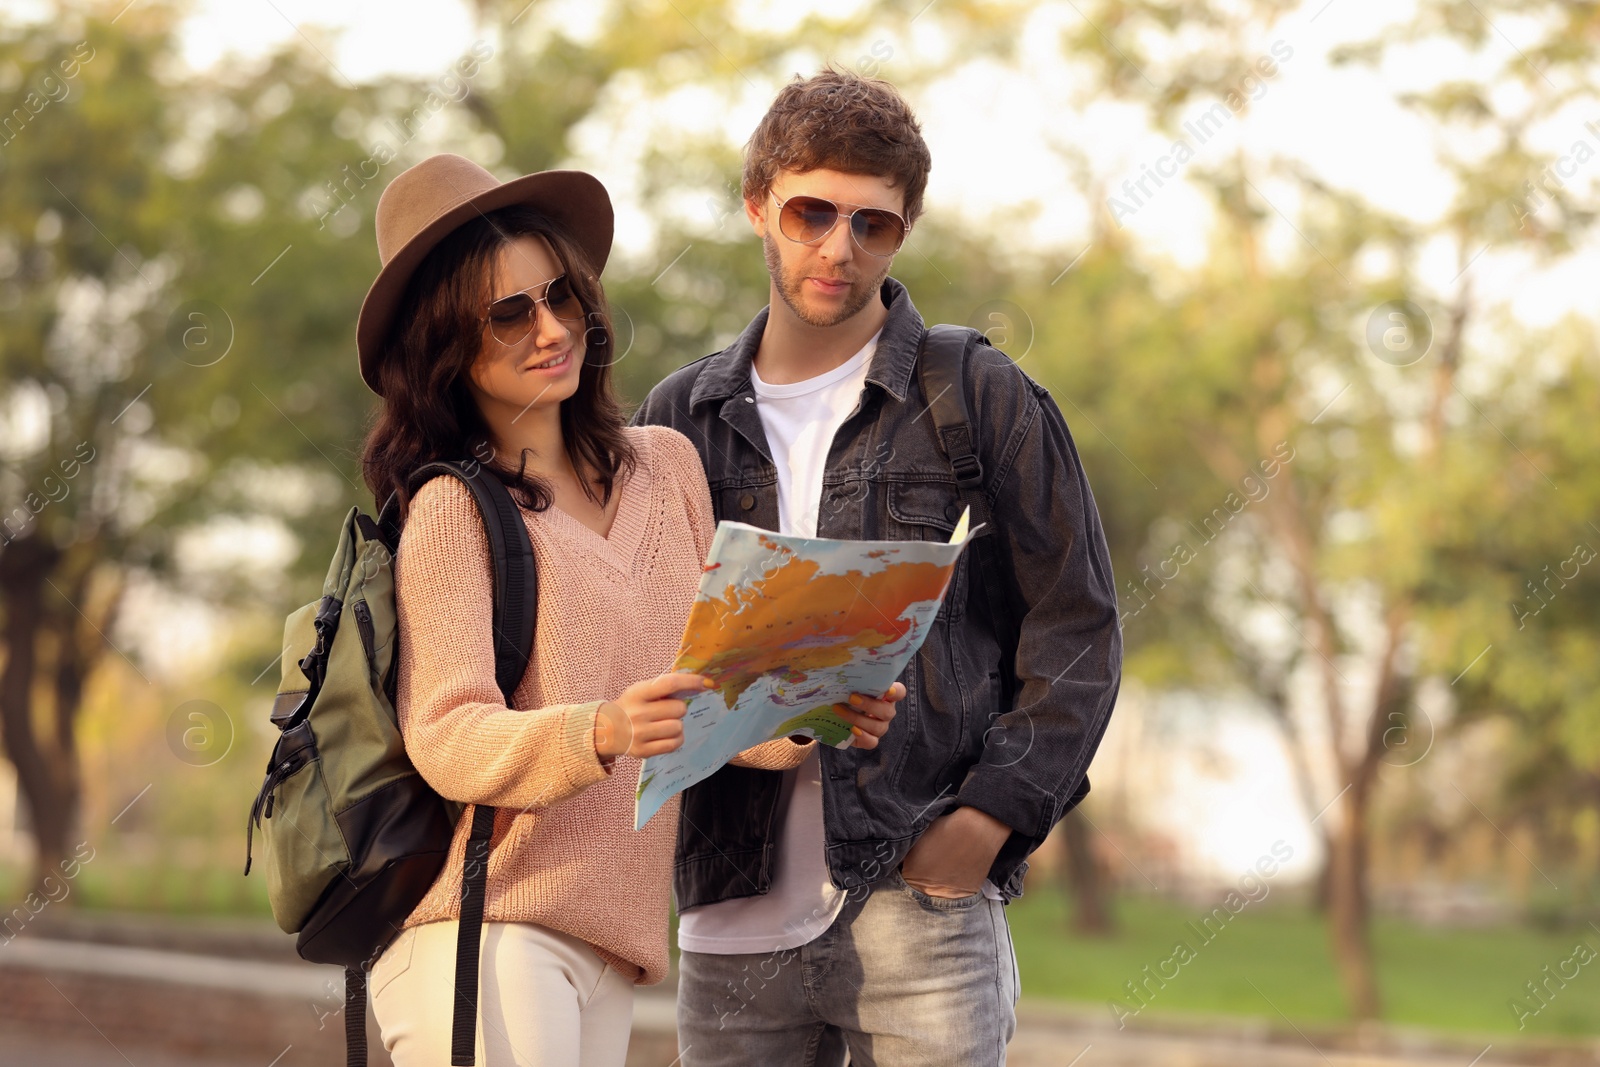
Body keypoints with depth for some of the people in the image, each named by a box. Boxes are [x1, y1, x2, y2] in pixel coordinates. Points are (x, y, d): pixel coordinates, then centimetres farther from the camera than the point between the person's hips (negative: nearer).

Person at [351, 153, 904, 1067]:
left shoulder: (667, 466, 13)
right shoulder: (452, 509, -4)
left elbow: (721, 665, 18)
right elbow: (447, 735, -13)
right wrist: (603, 734, -30)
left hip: (613, 942, 6)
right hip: (481, 927, -6)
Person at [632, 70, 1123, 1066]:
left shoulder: (984, 402, 3)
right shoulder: (679, 420, 12)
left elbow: (1078, 627, 3)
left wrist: (990, 816, -8)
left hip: (920, 886, -3)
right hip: (735, 916, 3)